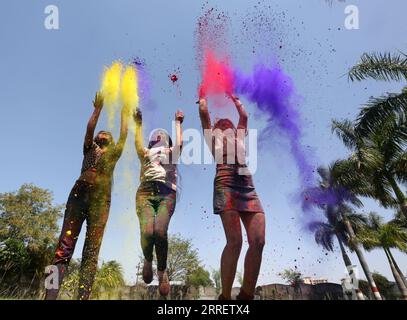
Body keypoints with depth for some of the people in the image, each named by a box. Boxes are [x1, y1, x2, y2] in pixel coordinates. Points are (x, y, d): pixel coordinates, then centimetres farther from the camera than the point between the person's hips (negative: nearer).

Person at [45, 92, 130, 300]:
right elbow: (89, 128, 13)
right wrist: (98, 109, 14)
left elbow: (123, 136, 18)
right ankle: (50, 296, -13)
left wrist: (125, 116, 26)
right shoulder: (90, 149, 25)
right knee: (64, 246, -9)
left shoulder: (113, 154, 24)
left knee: (91, 251, -7)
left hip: (101, 199, 0)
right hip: (79, 193, 1)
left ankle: (83, 297, -12)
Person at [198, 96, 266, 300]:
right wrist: (203, 98, 38)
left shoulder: (239, 137, 32)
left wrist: (234, 99, 52)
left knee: (258, 241, -10)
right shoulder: (213, 137, 20)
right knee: (235, 241, -17)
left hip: (248, 187, 5)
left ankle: (246, 294, 3)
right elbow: (203, 113, 19)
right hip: (226, 185, -5)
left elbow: (244, 116, 37)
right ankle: (225, 296, -5)